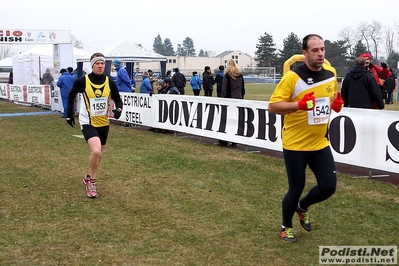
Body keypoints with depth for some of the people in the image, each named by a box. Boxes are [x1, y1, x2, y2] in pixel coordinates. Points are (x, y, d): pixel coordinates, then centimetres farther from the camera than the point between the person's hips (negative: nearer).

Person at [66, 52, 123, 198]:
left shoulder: (110, 82, -4)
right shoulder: (82, 81, -11)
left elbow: (118, 99, 5)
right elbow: (71, 95, 7)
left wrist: (118, 110, -17)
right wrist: (69, 113, 8)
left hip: (104, 123, 5)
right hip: (88, 122, -4)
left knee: (98, 154, 16)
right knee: (96, 151, -23)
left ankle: (89, 178, 42)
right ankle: (92, 181, -1)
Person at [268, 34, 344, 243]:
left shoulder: (331, 73, 3)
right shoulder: (293, 77, -17)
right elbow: (272, 106, -18)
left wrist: (336, 103, -3)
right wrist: (300, 104, -33)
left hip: (320, 143, 6)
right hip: (295, 144, -5)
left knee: (329, 187, 2)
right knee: (296, 188, 4)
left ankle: (302, 207, 34)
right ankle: (285, 227, 30)